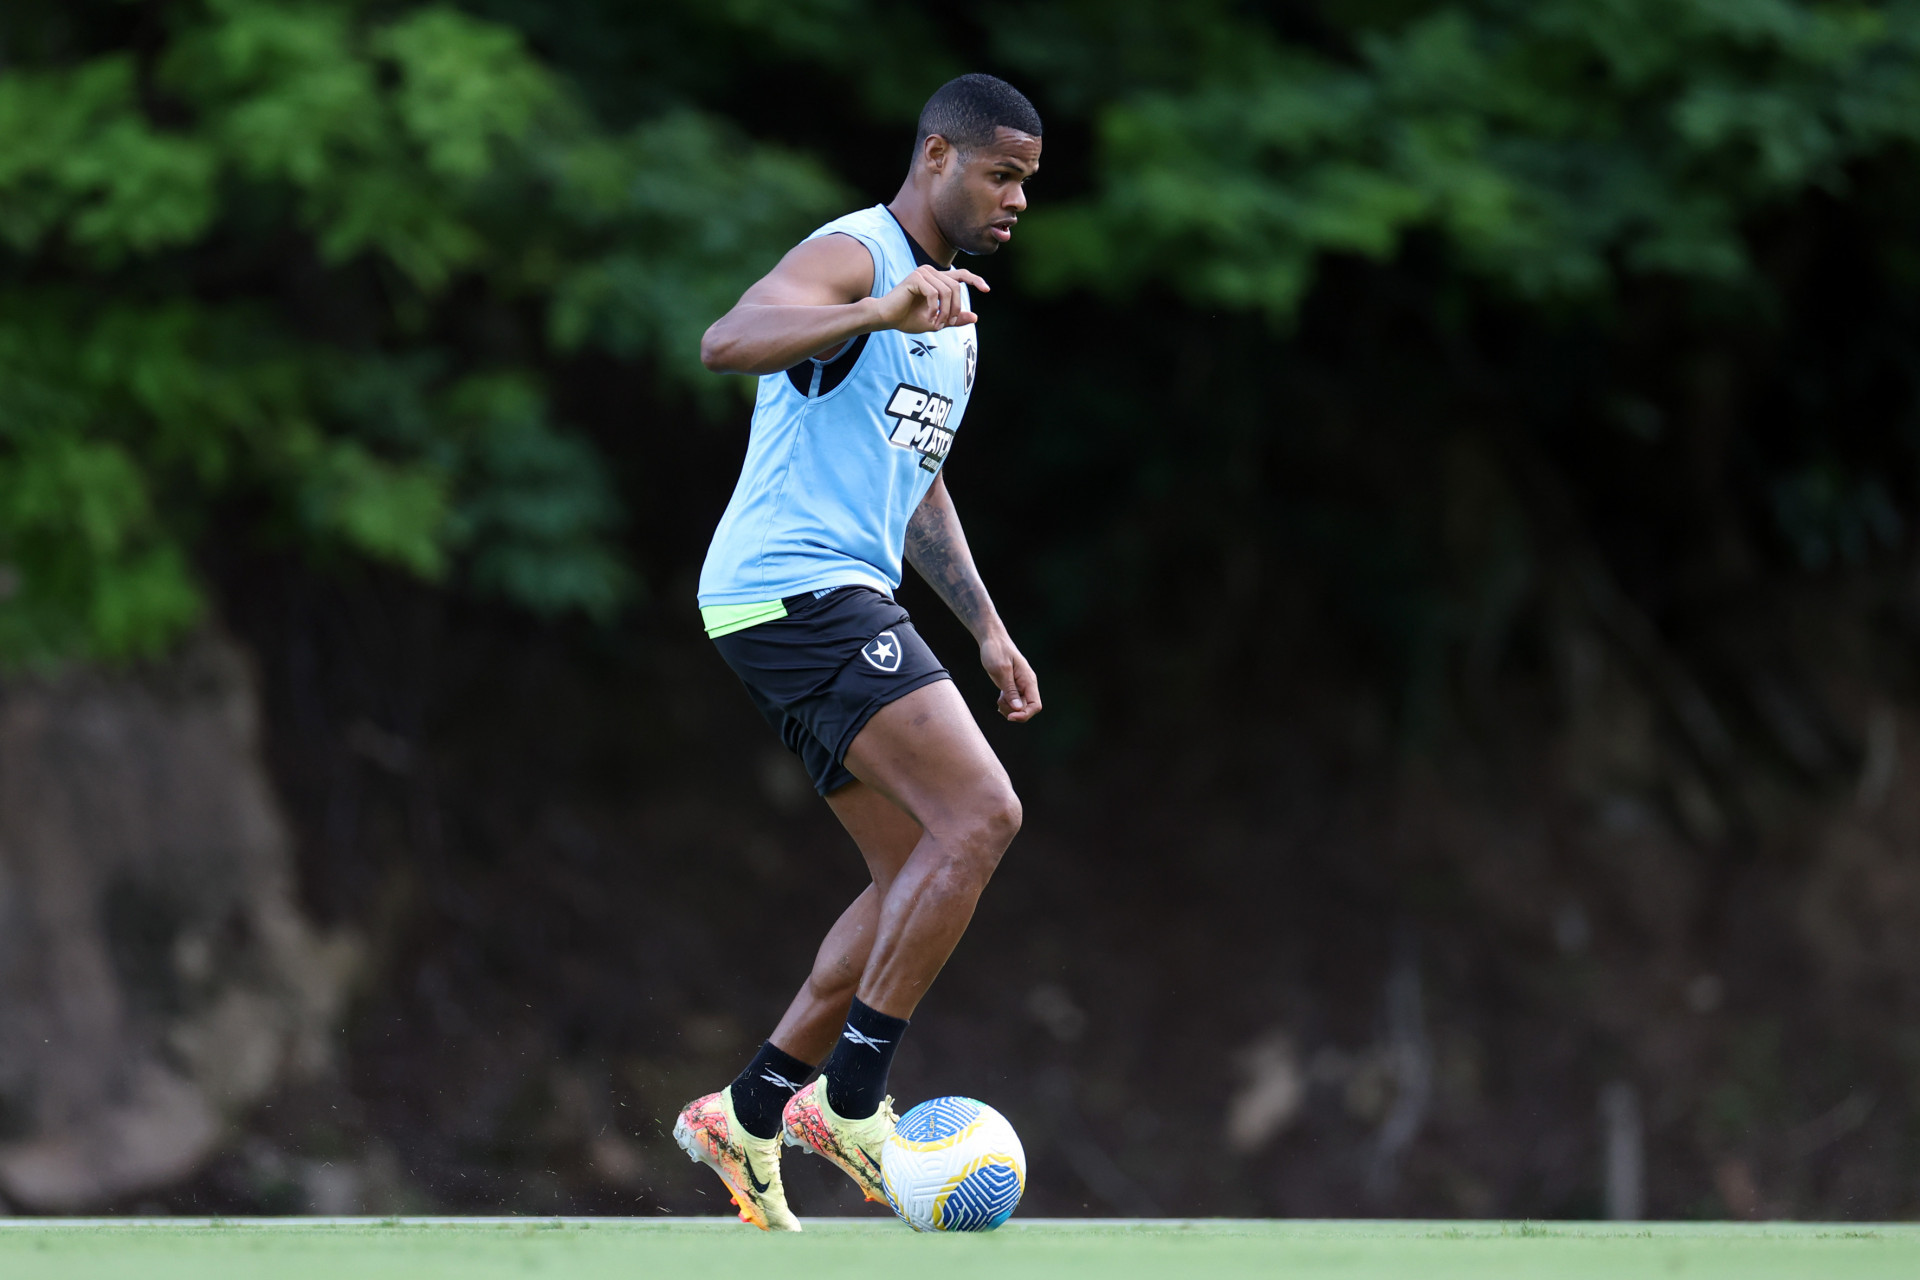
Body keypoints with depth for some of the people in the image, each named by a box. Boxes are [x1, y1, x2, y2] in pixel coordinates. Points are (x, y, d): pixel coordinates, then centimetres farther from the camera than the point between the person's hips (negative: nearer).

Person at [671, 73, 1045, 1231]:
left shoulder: (955, 317, 23)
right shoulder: (854, 256, -8)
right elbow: (728, 341, -28)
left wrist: (985, 625, 26)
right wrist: (883, 311, -41)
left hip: (846, 603, 10)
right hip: (794, 585, -10)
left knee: (923, 878, 8)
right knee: (982, 815, -19)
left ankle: (747, 1115, 14)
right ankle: (850, 1101, -15)